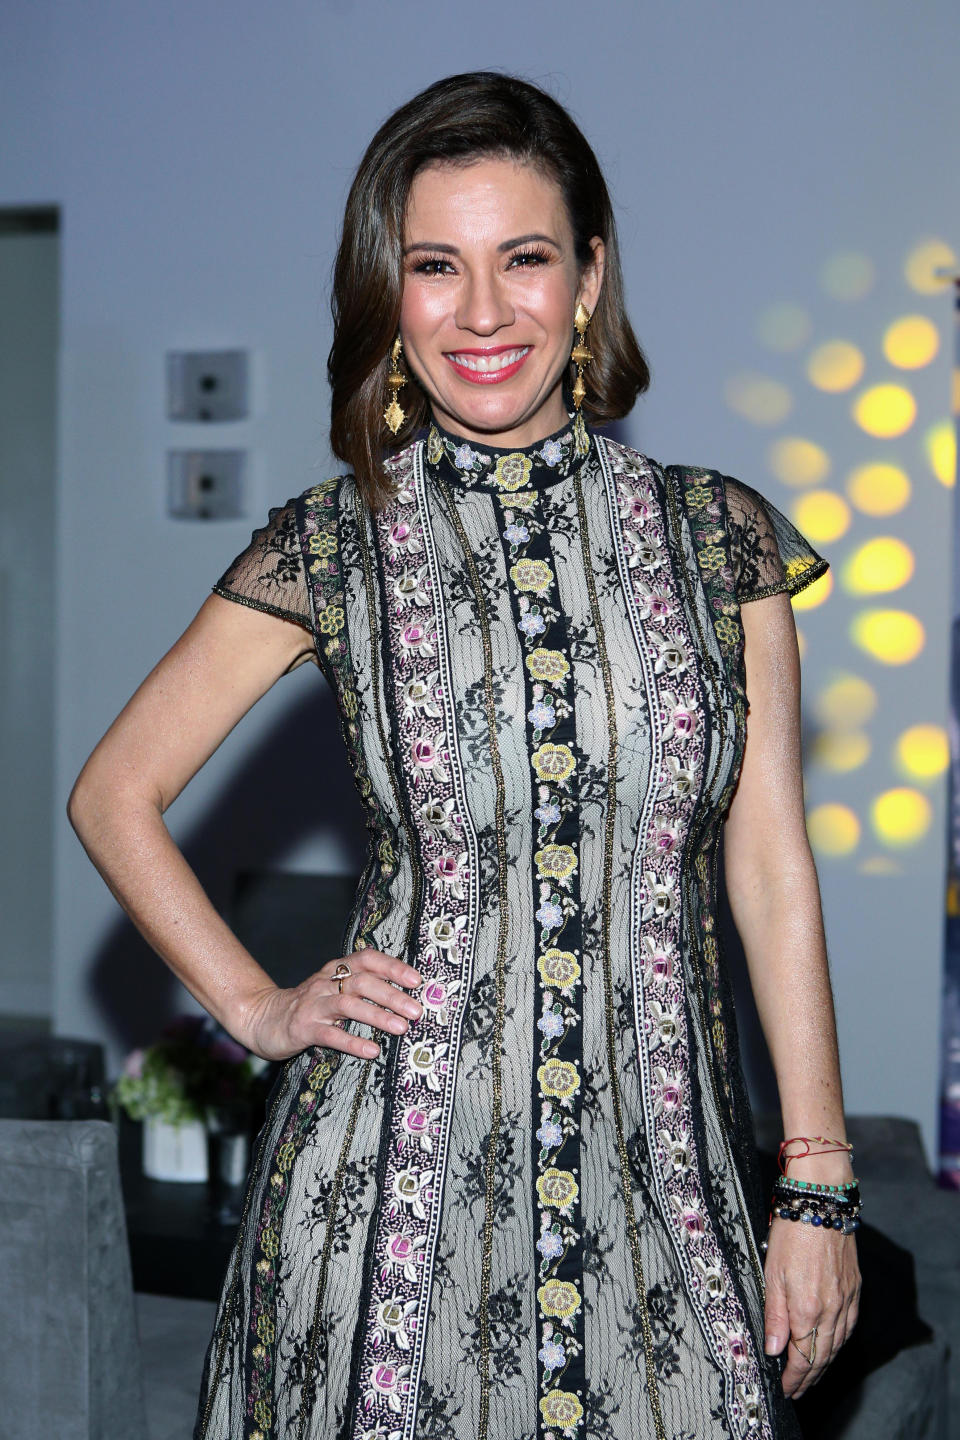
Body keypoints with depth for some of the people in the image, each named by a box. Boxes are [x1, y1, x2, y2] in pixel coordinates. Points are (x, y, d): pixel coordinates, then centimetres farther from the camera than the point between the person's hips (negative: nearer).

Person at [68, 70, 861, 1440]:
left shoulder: (716, 537, 2)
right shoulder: (331, 549, 0)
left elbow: (772, 865, 3)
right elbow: (116, 794, 9)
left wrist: (818, 1190, 1)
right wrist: (257, 1006, 1)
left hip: (664, 1161, 1)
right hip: (401, 1168, -1)